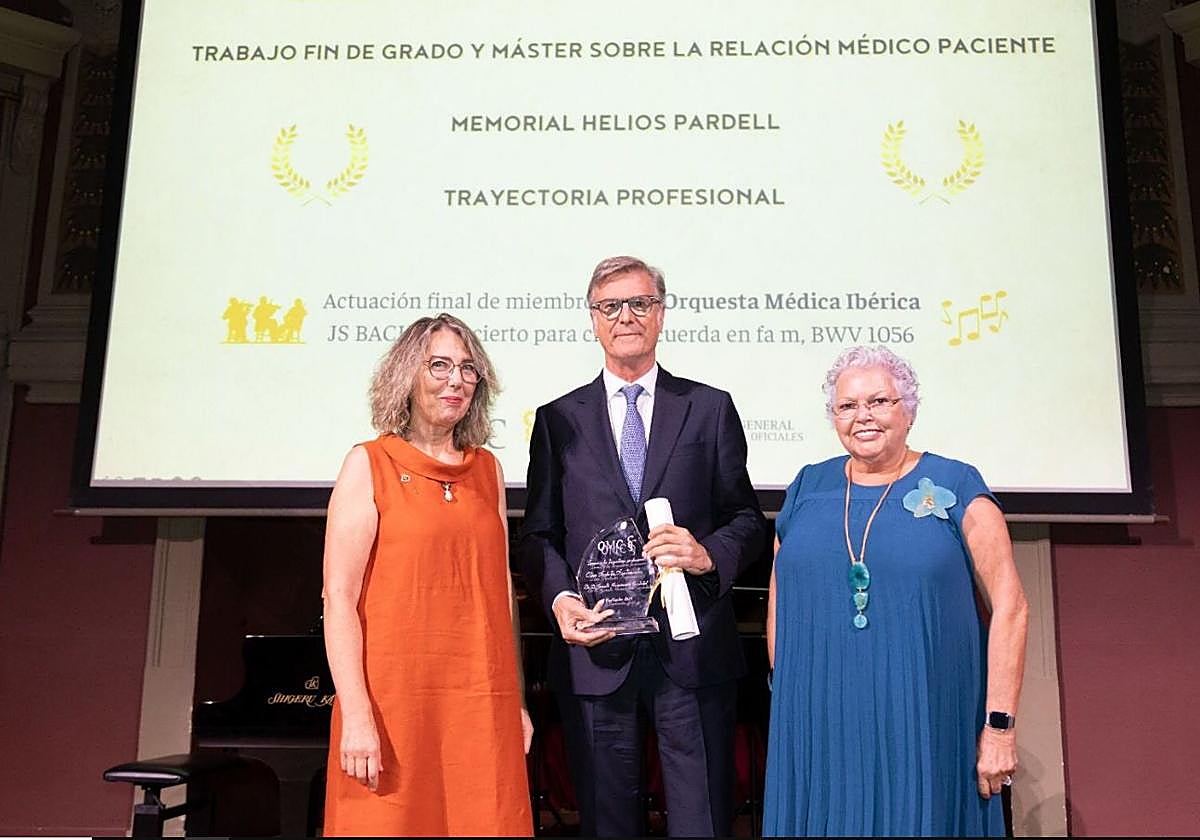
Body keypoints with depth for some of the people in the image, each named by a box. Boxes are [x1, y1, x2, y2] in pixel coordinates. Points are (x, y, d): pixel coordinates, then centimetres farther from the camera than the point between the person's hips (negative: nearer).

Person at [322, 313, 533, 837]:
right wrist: (356, 716, -14)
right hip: (395, 699, -4)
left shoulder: (487, 469, 11)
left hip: (483, 704, 4)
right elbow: (339, 599, -7)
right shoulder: (370, 464, -1)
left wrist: (517, 702, 12)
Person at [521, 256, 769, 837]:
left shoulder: (711, 409, 7)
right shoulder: (558, 419, 8)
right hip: (594, 650, 1)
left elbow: (747, 519, 6)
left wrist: (709, 554, -14)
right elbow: (538, 533, 7)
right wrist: (560, 599, -11)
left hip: (692, 651, 0)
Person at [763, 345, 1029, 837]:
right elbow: (779, 598, 14)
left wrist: (999, 726, -9)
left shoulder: (955, 487, -3)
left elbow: (1009, 606, -5)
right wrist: (783, 696, 9)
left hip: (924, 725, -3)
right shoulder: (808, 488, 6)